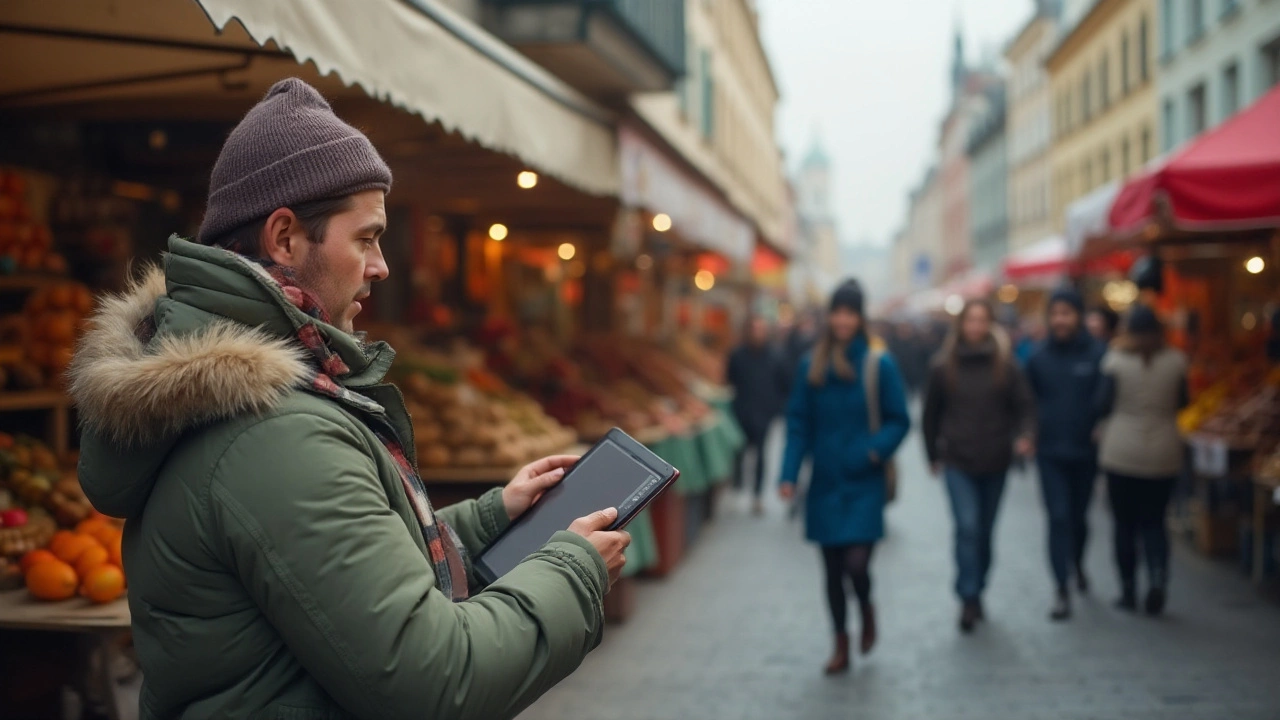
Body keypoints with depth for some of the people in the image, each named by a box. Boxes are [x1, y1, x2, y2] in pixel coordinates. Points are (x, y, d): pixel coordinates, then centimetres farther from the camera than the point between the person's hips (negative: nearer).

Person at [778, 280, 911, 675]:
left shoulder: (879, 365, -5)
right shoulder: (811, 366, 1)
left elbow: (898, 420, 0)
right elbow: (798, 423, 2)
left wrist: (875, 450, -17)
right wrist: (789, 474, -6)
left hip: (864, 484, -2)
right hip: (825, 483, 2)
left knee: (857, 564, -11)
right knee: (833, 569, 9)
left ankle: (866, 610, 24)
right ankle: (841, 645, 27)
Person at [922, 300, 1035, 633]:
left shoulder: (1005, 364, -1)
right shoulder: (944, 366, -1)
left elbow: (1024, 406, 0)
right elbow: (930, 413, 7)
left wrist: (1023, 436, -19)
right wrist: (933, 454, 9)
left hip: (995, 462, 2)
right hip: (957, 462, -1)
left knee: (985, 531, 12)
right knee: (967, 527, -14)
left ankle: (976, 592, 28)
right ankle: (969, 599, -8)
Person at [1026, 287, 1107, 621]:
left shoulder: (1097, 355, -5)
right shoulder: (1039, 358, 2)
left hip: (1086, 451, 0)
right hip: (1050, 452, 0)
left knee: (1079, 515, 15)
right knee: (1058, 517, -6)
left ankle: (1078, 564, 43)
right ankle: (1063, 589, -3)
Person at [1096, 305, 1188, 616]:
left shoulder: (1115, 361, -9)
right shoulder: (1176, 361, -3)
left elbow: (1103, 405, -6)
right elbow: (1182, 402, 8)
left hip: (1121, 453, -2)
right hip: (1163, 454, 2)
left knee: (1125, 523, 9)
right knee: (1154, 521, 11)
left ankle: (1128, 591, 13)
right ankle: (1158, 578, -10)